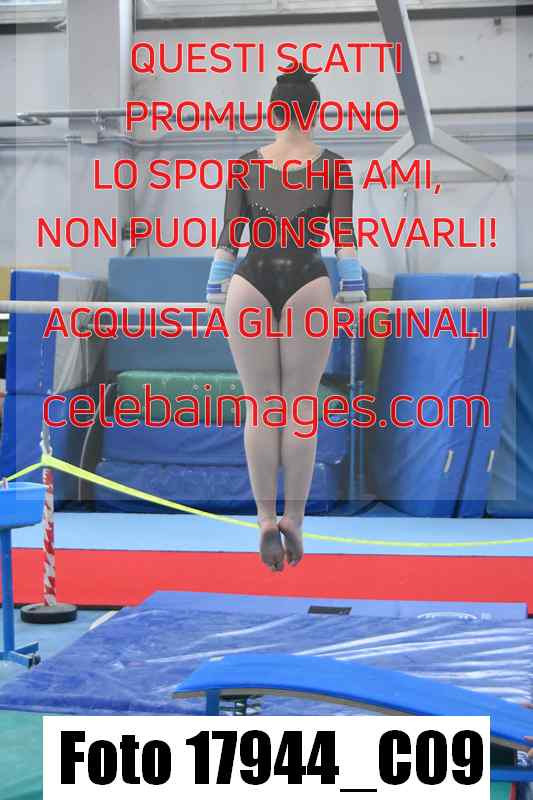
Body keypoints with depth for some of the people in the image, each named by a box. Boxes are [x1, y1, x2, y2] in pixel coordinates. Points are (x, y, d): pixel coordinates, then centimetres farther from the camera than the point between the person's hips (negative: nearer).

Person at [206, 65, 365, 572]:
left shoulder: (246, 164, 11)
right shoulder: (334, 166, 7)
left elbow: (229, 232, 7)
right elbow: (343, 232, 0)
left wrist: (214, 293, 9)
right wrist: (353, 292, 1)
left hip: (250, 286, 1)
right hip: (306, 286, -1)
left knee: (261, 408, 5)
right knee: (300, 407, 3)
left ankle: (266, 520, 0)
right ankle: (293, 521, 5)